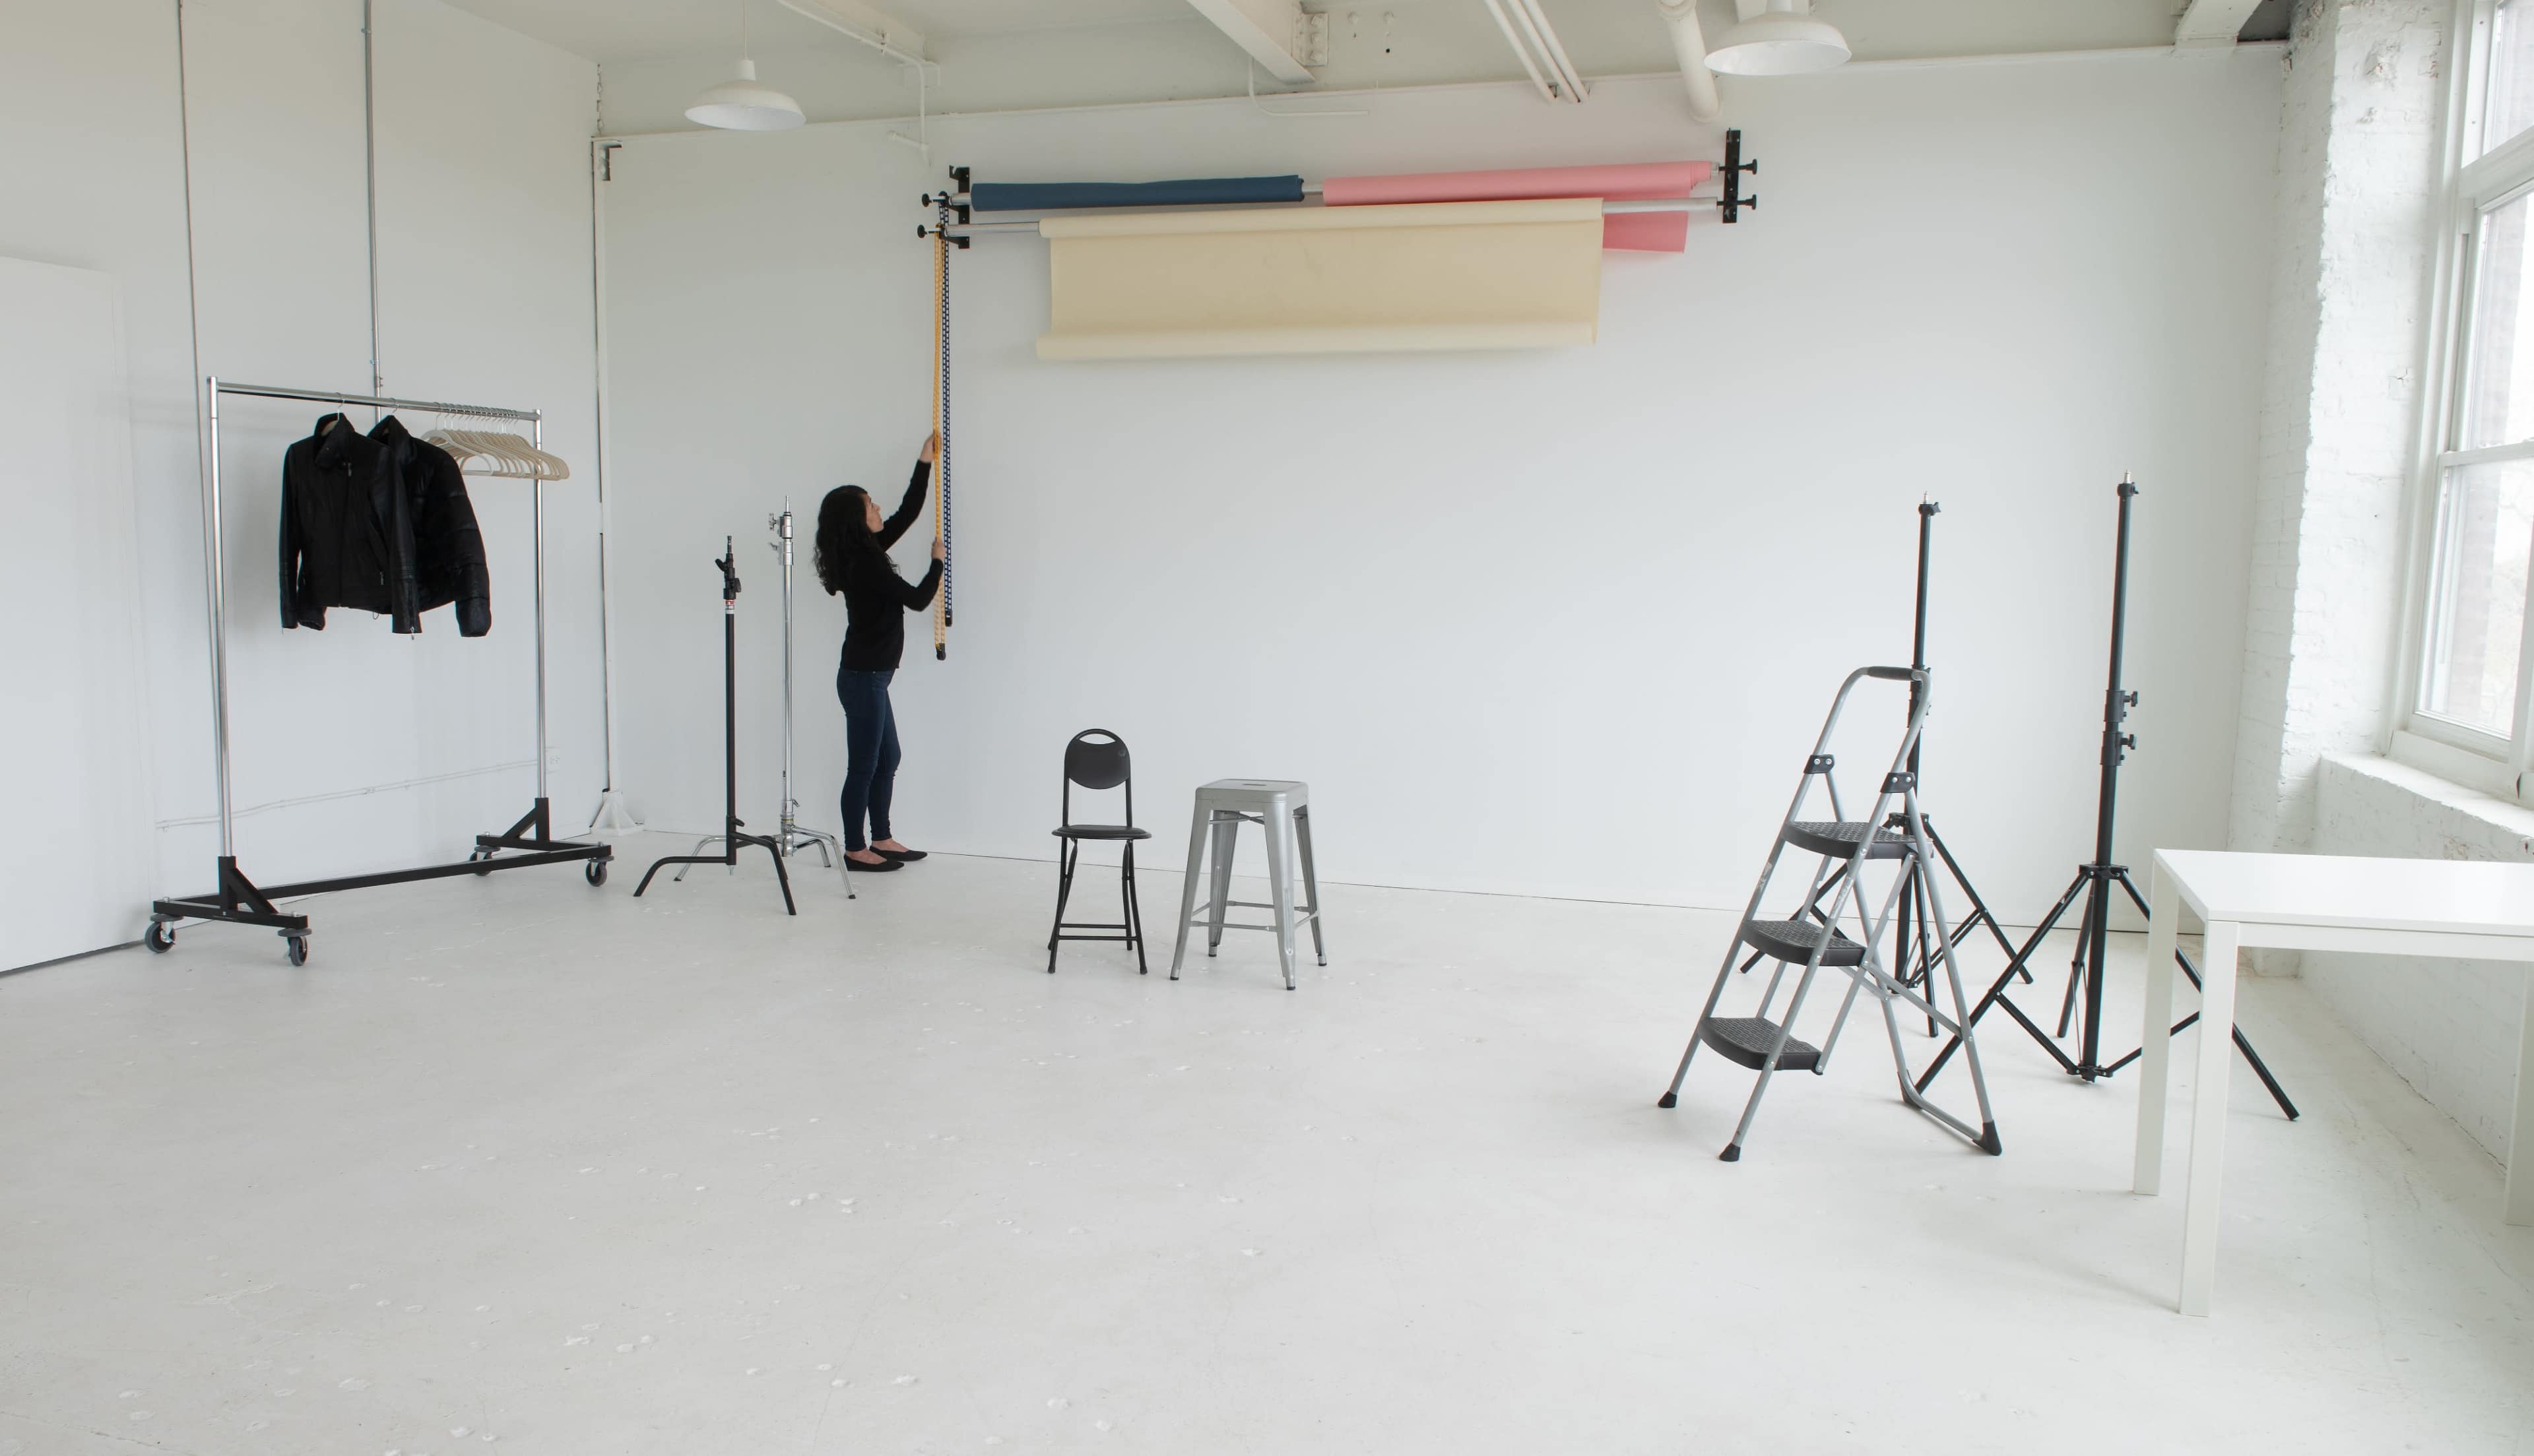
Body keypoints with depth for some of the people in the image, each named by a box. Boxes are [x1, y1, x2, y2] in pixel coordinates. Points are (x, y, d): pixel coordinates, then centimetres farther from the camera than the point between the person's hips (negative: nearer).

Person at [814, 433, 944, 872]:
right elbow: (916, 599, -15)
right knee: (864, 765, -1)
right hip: (864, 677, -10)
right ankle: (855, 850, 8)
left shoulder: (864, 552, 8)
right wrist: (938, 560, 0)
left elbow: (908, 512, 17)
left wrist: (926, 461, 19)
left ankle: (881, 840, 24)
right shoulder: (866, 561, -19)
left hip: (868, 675, 10)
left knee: (887, 759, 16)